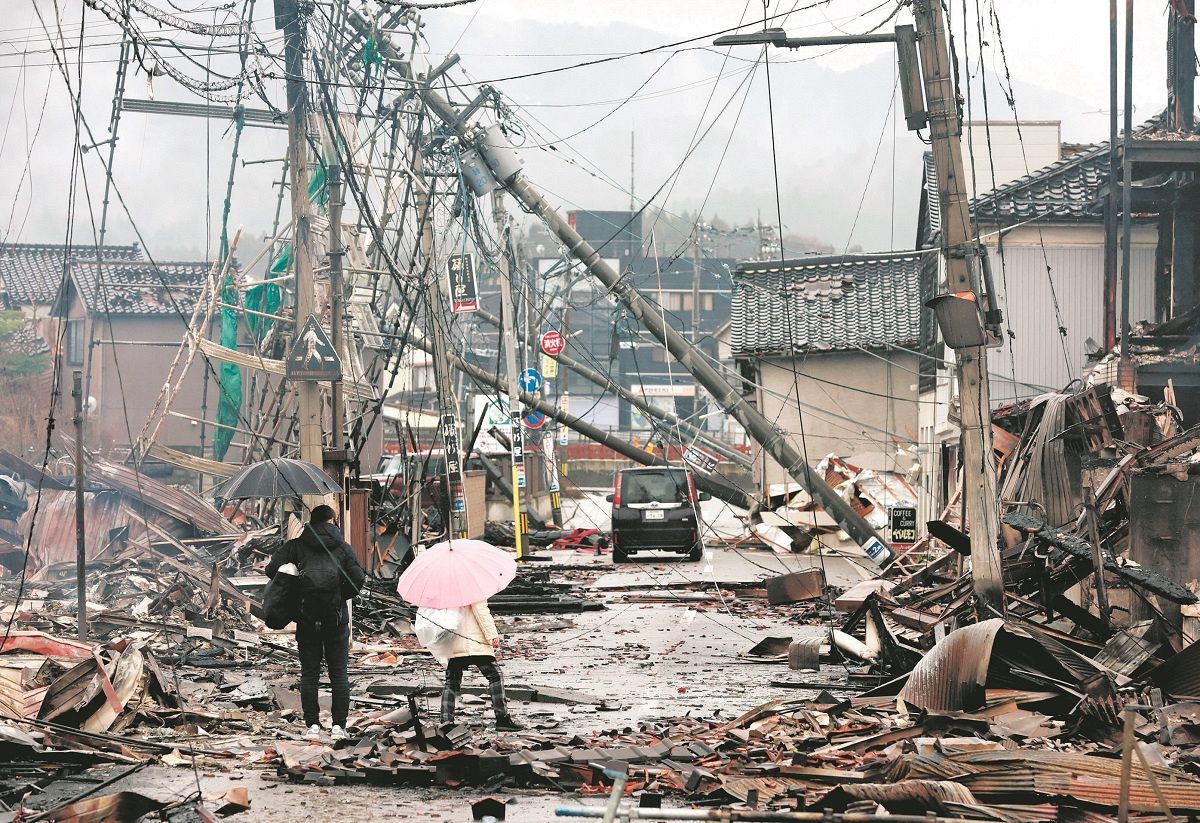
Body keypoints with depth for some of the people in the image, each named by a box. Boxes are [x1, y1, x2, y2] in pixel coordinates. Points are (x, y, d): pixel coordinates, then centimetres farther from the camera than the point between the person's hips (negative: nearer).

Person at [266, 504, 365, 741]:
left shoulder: (296, 546, 2)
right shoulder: (343, 547, 1)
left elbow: (272, 568, -7)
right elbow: (358, 579, -8)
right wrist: (342, 596, 9)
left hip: (306, 617, 0)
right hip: (336, 619, 0)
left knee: (309, 673, 8)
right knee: (339, 673, 7)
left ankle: (312, 725, 6)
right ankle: (338, 725, 3)